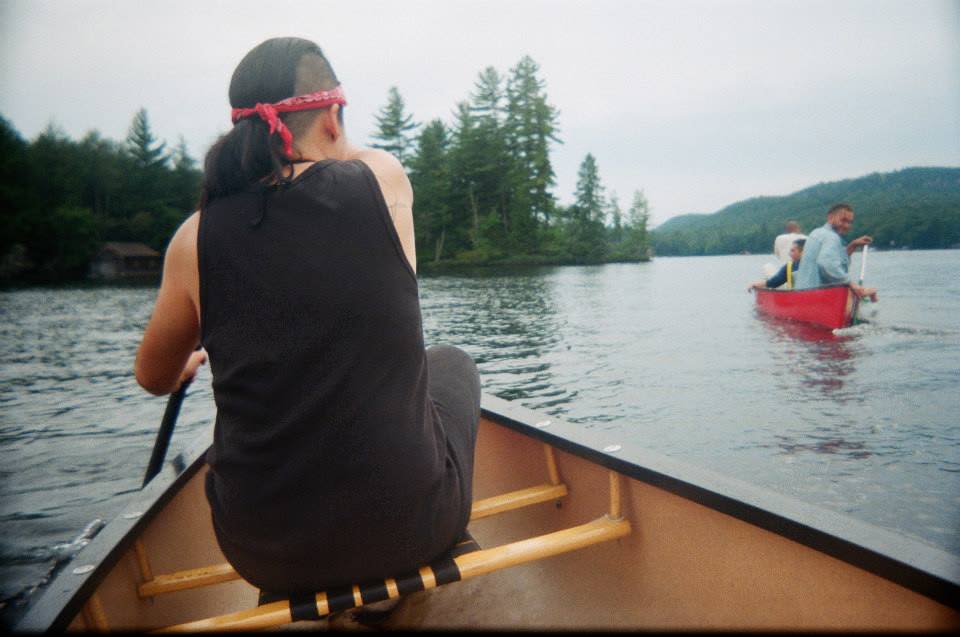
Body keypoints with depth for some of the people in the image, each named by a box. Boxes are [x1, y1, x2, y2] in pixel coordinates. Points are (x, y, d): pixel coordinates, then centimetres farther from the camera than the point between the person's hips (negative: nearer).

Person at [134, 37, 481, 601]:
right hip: (408, 526, -2)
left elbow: (155, 378, 13)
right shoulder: (384, 181, -10)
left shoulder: (196, 238, -6)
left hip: (265, 554, 3)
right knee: (453, 364, 26)